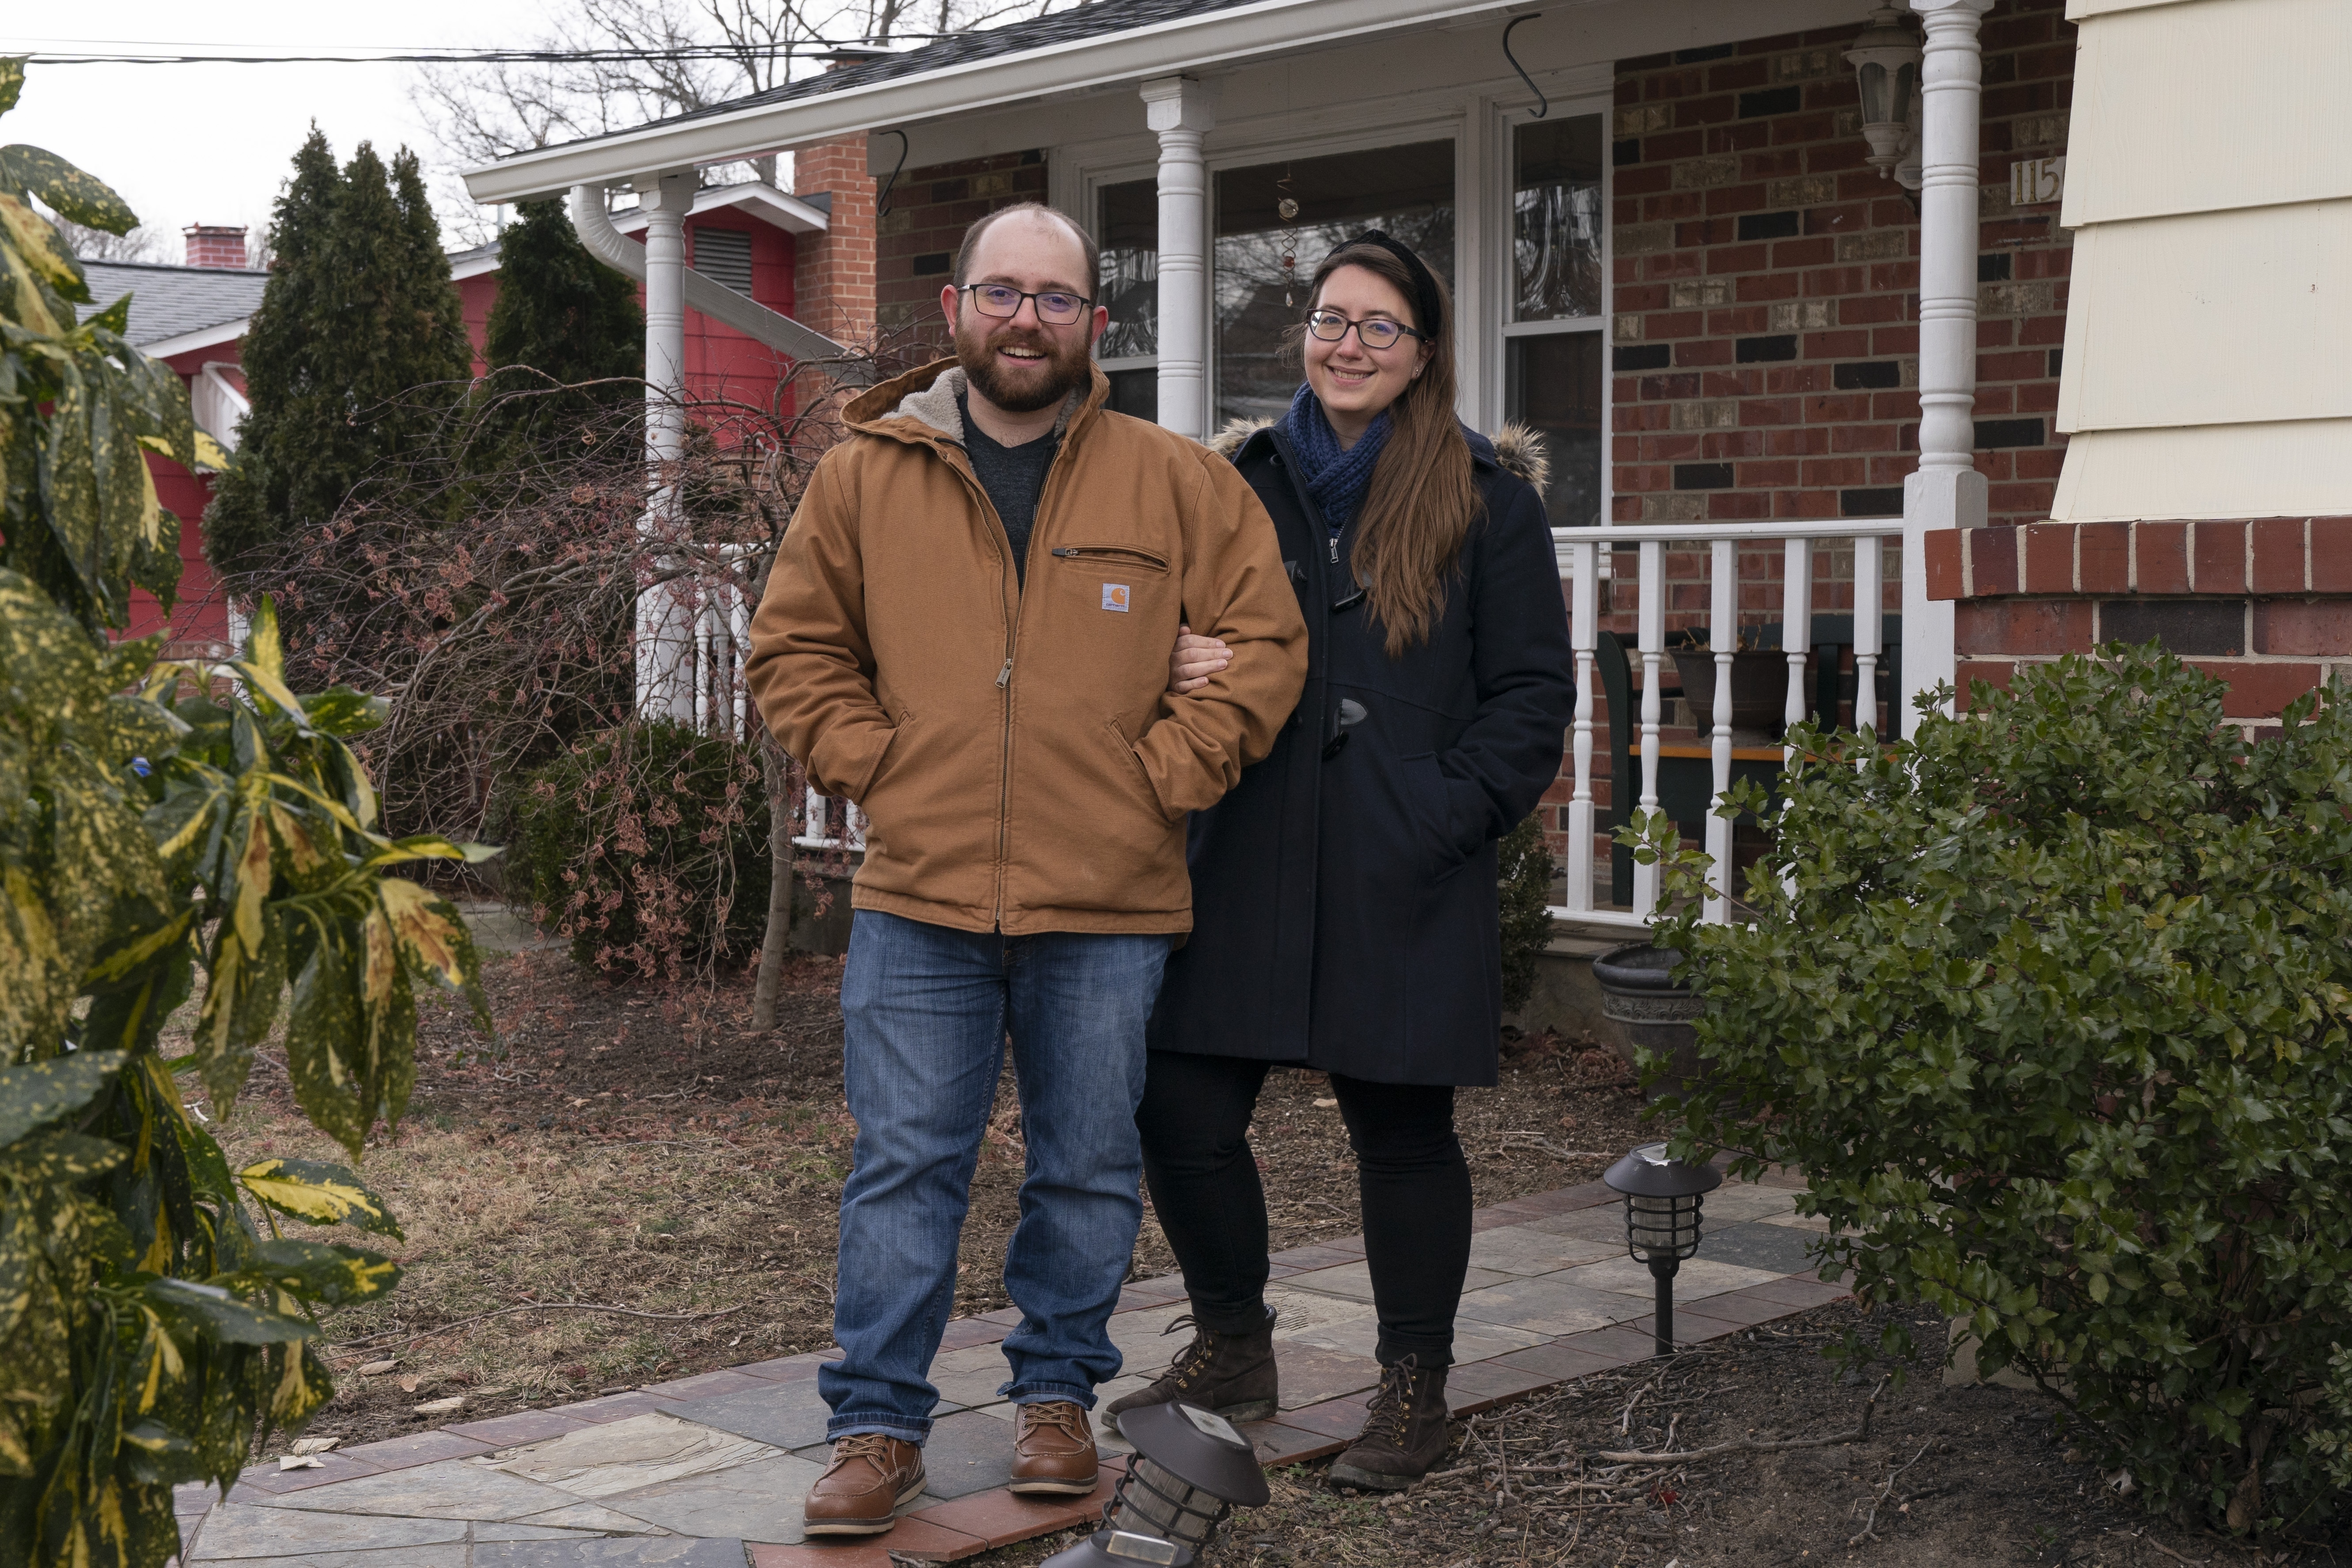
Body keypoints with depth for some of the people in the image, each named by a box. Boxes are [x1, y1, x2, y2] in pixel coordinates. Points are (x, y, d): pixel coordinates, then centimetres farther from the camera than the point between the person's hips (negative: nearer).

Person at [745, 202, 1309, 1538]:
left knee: (1090, 1172, 10)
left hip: (1107, 909, 0)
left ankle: (1058, 1399, 28)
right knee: (905, 1168, 3)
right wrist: (871, 766, 0)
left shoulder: (1178, 484, 2)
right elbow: (795, 649, 13)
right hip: (920, 900, 0)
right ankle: (879, 1427, 13)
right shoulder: (866, 477, 5)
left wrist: (1161, 776, -4)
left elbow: (1264, 644, 4)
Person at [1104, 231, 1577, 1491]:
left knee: (1402, 1132, 6)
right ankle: (1232, 1349, 24)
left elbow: (1534, 692, 1)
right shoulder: (1242, 484, 12)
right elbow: (1181, 638, 17)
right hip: (1248, 861, 3)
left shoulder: (1485, 502, 2)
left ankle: (1415, 1389, 23)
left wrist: (1449, 816, -10)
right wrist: (1179, 669, -7)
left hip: (1402, 880, -3)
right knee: (1180, 1107, 1)